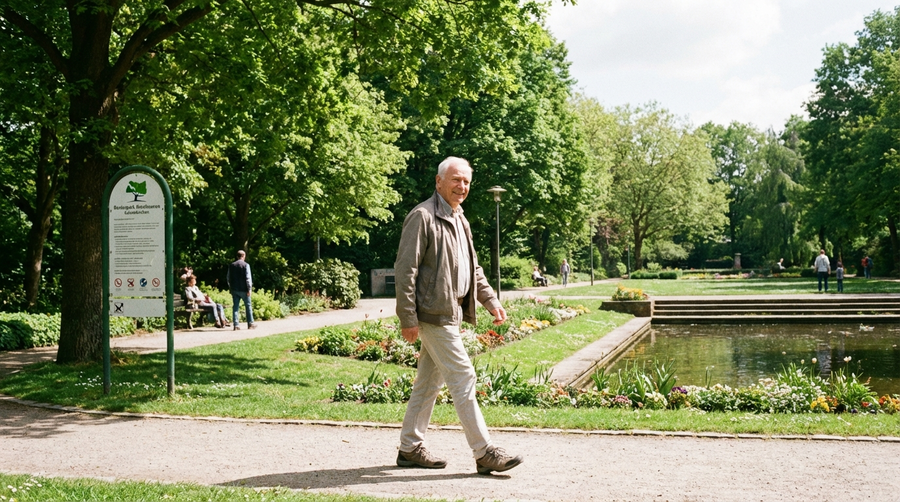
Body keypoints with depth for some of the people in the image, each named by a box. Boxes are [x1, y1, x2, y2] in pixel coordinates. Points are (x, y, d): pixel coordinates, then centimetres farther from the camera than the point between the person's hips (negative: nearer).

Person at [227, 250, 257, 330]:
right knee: (248, 306, 8)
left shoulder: (231, 266, 6)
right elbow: (248, 278, -12)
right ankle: (250, 324, 11)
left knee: (235, 307, 5)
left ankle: (236, 325, 0)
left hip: (234, 290, 4)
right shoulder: (245, 265, -8)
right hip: (243, 289, -4)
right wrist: (249, 289, -10)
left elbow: (229, 278, 11)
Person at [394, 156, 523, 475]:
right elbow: (405, 269, -15)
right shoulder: (422, 217, -11)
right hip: (434, 313, -9)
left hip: (451, 312, 9)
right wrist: (408, 319, -18)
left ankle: (410, 448, 22)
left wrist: (491, 300, 13)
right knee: (462, 377, -8)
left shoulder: (459, 220, 17)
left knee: (430, 380, 13)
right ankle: (484, 453, -2)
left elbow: (473, 269, 25)